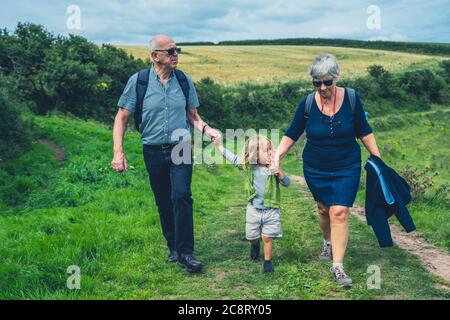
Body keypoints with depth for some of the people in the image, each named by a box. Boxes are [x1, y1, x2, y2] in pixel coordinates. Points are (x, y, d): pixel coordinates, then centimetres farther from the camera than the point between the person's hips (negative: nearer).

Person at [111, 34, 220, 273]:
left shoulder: (185, 81, 3)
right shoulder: (138, 81, -4)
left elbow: (192, 115, 12)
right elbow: (122, 117, -2)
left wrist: (206, 129, -8)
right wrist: (118, 151, -11)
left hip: (181, 148, 0)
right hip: (154, 152, 0)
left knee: (181, 197, -14)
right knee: (163, 203, 9)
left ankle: (185, 253, -5)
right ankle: (173, 247, 28)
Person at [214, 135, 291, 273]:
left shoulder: (274, 169, -12)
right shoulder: (248, 166, -8)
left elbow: (287, 183, -11)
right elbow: (233, 158, 3)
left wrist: (280, 173, -31)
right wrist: (218, 144, 5)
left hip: (271, 211, -2)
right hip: (253, 209, 2)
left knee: (267, 238, 1)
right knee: (252, 237, 14)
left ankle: (268, 261, 19)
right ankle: (255, 245, 49)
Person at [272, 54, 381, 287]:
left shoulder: (351, 98, -9)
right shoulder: (307, 104, -9)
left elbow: (364, 132, 0)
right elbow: (292, 134, -1)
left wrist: (378, 159, 0)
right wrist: (278, 154, -15)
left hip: (347, 168, -1)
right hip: (315, 169, 2)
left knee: (339, 213, -10)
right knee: (324, 208, 16)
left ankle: (337, 266, -2)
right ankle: (328, 243, 45)